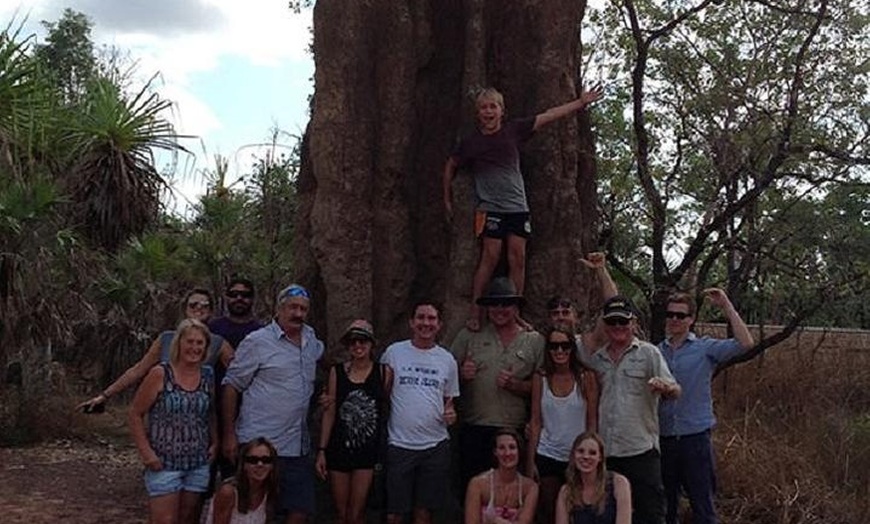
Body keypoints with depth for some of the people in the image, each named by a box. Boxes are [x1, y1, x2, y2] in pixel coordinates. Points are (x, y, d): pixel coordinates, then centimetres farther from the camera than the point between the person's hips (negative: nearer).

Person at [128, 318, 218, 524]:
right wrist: (146, 452, -10)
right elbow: (134, 414, -4)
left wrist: (215, 443, 2)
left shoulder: (208, 376, 5)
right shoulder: (160, 374, -7)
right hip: (164, 463, -4)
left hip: (198, 464, 4)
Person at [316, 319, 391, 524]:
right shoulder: (337, 371, 0)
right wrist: (321, 450, 0)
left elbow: (386, 410, 1)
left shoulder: (383, 372, -3)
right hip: (339, 449, 1)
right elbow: (329, 412, 2)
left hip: (367, 451, -1)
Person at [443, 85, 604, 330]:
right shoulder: (470, 142, 1)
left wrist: (582, 102, 10)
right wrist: (447, 199, 20)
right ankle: (474, 313, -6)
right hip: (490, 208, -3)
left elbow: (549, 115, 8)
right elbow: (451, 166, 16)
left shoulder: (513, 130, 5)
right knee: (490, 256, -10)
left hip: (517, 207, 3)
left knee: (517, 258, -1)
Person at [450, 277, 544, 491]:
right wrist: (462, 374, -10)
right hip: (474, 428, 0)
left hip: (515, 431, 0)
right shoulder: (469, 335, 10)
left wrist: (514, 385, -9)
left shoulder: (534, 341, 9)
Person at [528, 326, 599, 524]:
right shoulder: (540, 378, 0)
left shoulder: (586, 377, -3)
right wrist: (530, 461, 0)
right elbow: (535, 422, 3)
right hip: (547, 455, 1)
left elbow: (592, 421, 0)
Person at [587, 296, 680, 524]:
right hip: (604, 452, 4)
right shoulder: (596, 360, 11)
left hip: (641, 448, -4)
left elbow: (674, 391, -10)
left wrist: (665, 387, -33)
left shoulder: (649, 353, 0)